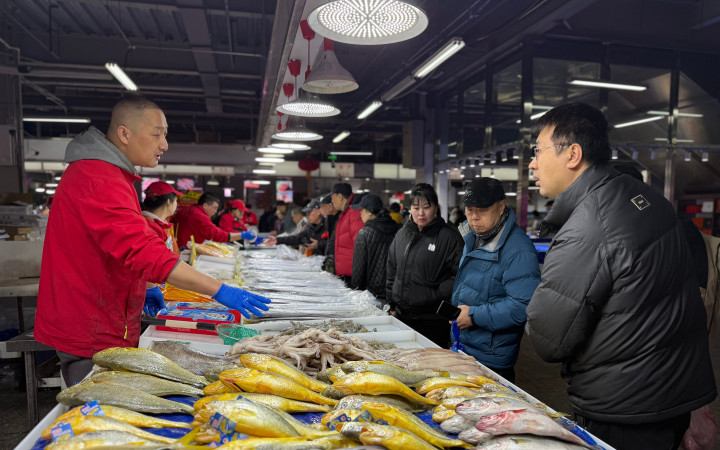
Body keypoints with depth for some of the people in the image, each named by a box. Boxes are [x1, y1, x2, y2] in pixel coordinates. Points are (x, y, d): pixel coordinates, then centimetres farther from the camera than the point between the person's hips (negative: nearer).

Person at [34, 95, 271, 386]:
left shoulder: (97, 171, 13)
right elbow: (142, 251, -33)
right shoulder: (99, 180, -22)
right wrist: (219, 291, -34)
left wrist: (141, 289, 13)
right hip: (92, 337, -10)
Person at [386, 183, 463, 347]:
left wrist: (437, 295, -16)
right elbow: (392, 271, 18)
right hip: (401, 315, 5)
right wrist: (392, 304, 15)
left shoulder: (449, 236, -7)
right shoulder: (402, 234, 11)